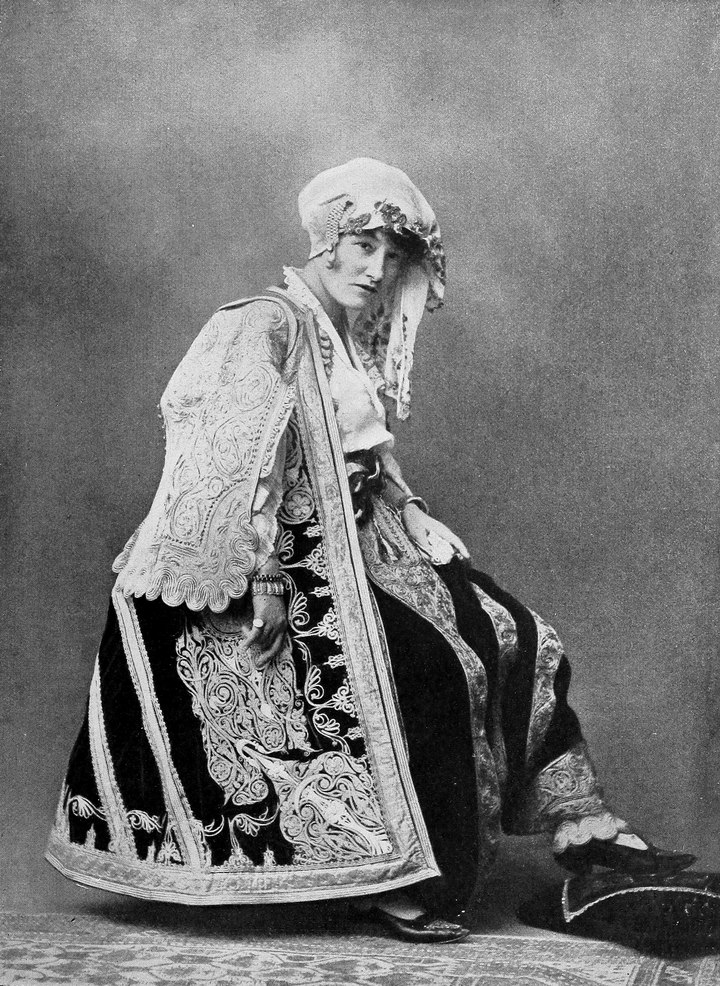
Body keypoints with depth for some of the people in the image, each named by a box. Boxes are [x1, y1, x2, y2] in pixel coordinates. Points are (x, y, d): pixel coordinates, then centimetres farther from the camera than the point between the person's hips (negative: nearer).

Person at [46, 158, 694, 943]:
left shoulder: (357, 344, 14)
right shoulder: (266, 328, -13)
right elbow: (235, 471, -20)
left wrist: (424, 531, 8)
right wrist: (262, 583, -24)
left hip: (349, 547, 9)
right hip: (284, 561, -9)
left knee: (507, 634, 2)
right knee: (426, 667, -23)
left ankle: (576, 824, 6)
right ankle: (393, 879, -11)